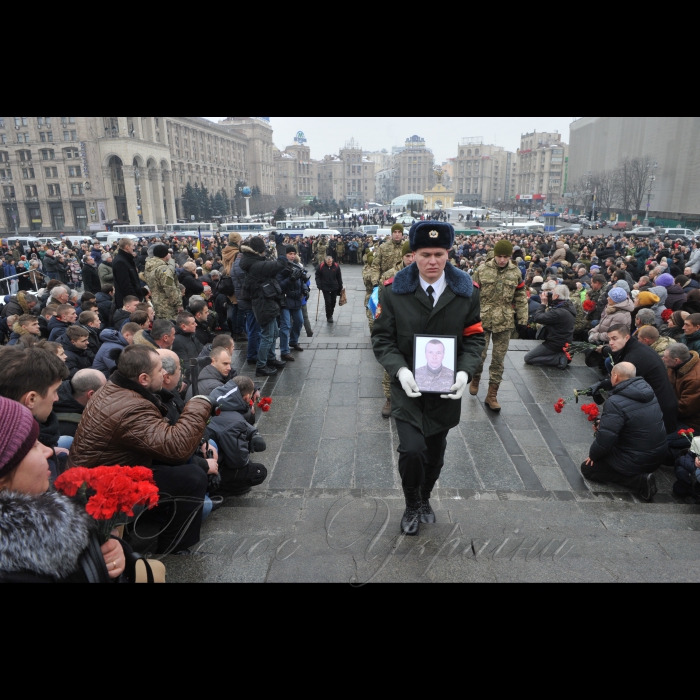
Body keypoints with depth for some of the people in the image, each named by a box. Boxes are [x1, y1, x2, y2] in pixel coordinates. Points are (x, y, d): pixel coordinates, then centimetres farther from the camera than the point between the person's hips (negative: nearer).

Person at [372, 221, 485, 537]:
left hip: (447, 390, 3)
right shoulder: (394, 291, -8)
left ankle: (425, 499, 46)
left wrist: (465, 372, -16)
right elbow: (382, 337, -6)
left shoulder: (466, 292, -2)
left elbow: (474, 337, 2)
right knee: (412, 451, -14)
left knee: (435, 454, 17)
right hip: (408, 389, -2)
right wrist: (400, 370, -23)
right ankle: (412, 506, 18)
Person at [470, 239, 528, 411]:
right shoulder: (482, 270, -3)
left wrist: (522, 319, 7)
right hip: (482, 319, -2)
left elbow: (521, 298, 9)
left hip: (505, 322, 2)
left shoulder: (516, 272, 4)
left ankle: (492, 394, 16)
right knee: (479, 354, 0)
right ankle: (476, 378, 33)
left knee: (499, 358, 5)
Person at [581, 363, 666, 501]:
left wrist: (593, 455, -6)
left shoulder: (615, 402, -26)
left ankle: (639, 480, -5)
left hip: (636, 461, -9)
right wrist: (603, 423, 14)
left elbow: (605, 438, -26)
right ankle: (643, 474, 13)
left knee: (587, 468, 5)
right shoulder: (647, 391, -1)